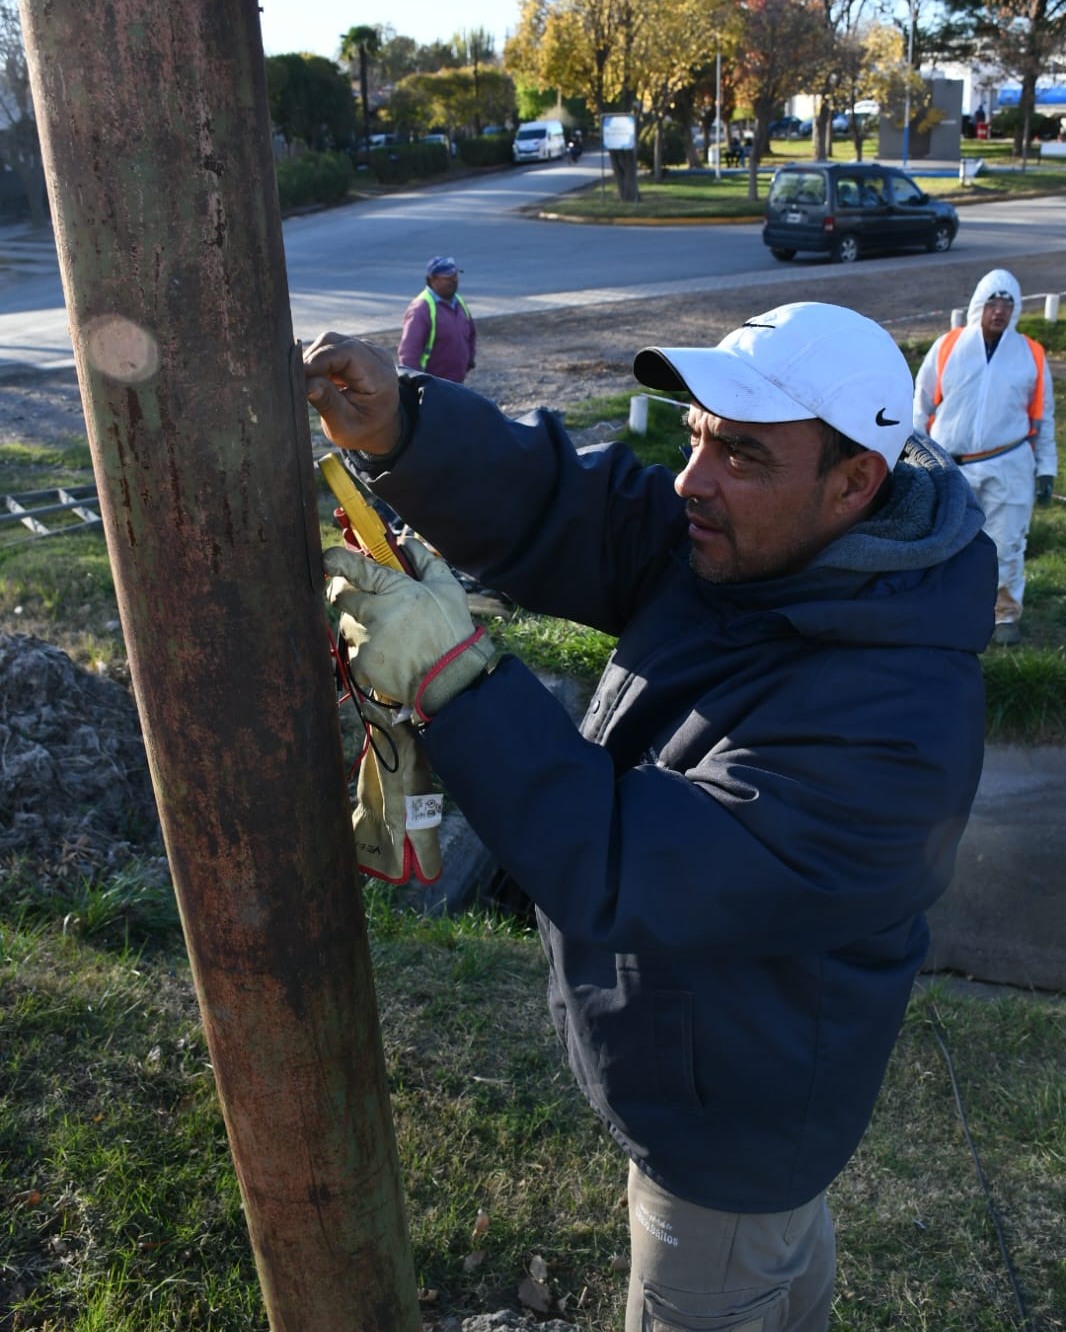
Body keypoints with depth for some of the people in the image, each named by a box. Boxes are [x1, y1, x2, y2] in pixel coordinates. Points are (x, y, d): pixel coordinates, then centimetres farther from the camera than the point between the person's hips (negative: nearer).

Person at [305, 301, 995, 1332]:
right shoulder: (742, 543, -13)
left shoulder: (887, 723, -39)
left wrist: (450, 675, -40)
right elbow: (549, 509, -16)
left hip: (731, 1107, -7)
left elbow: (628, 876, -39)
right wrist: (398, 427, -34)